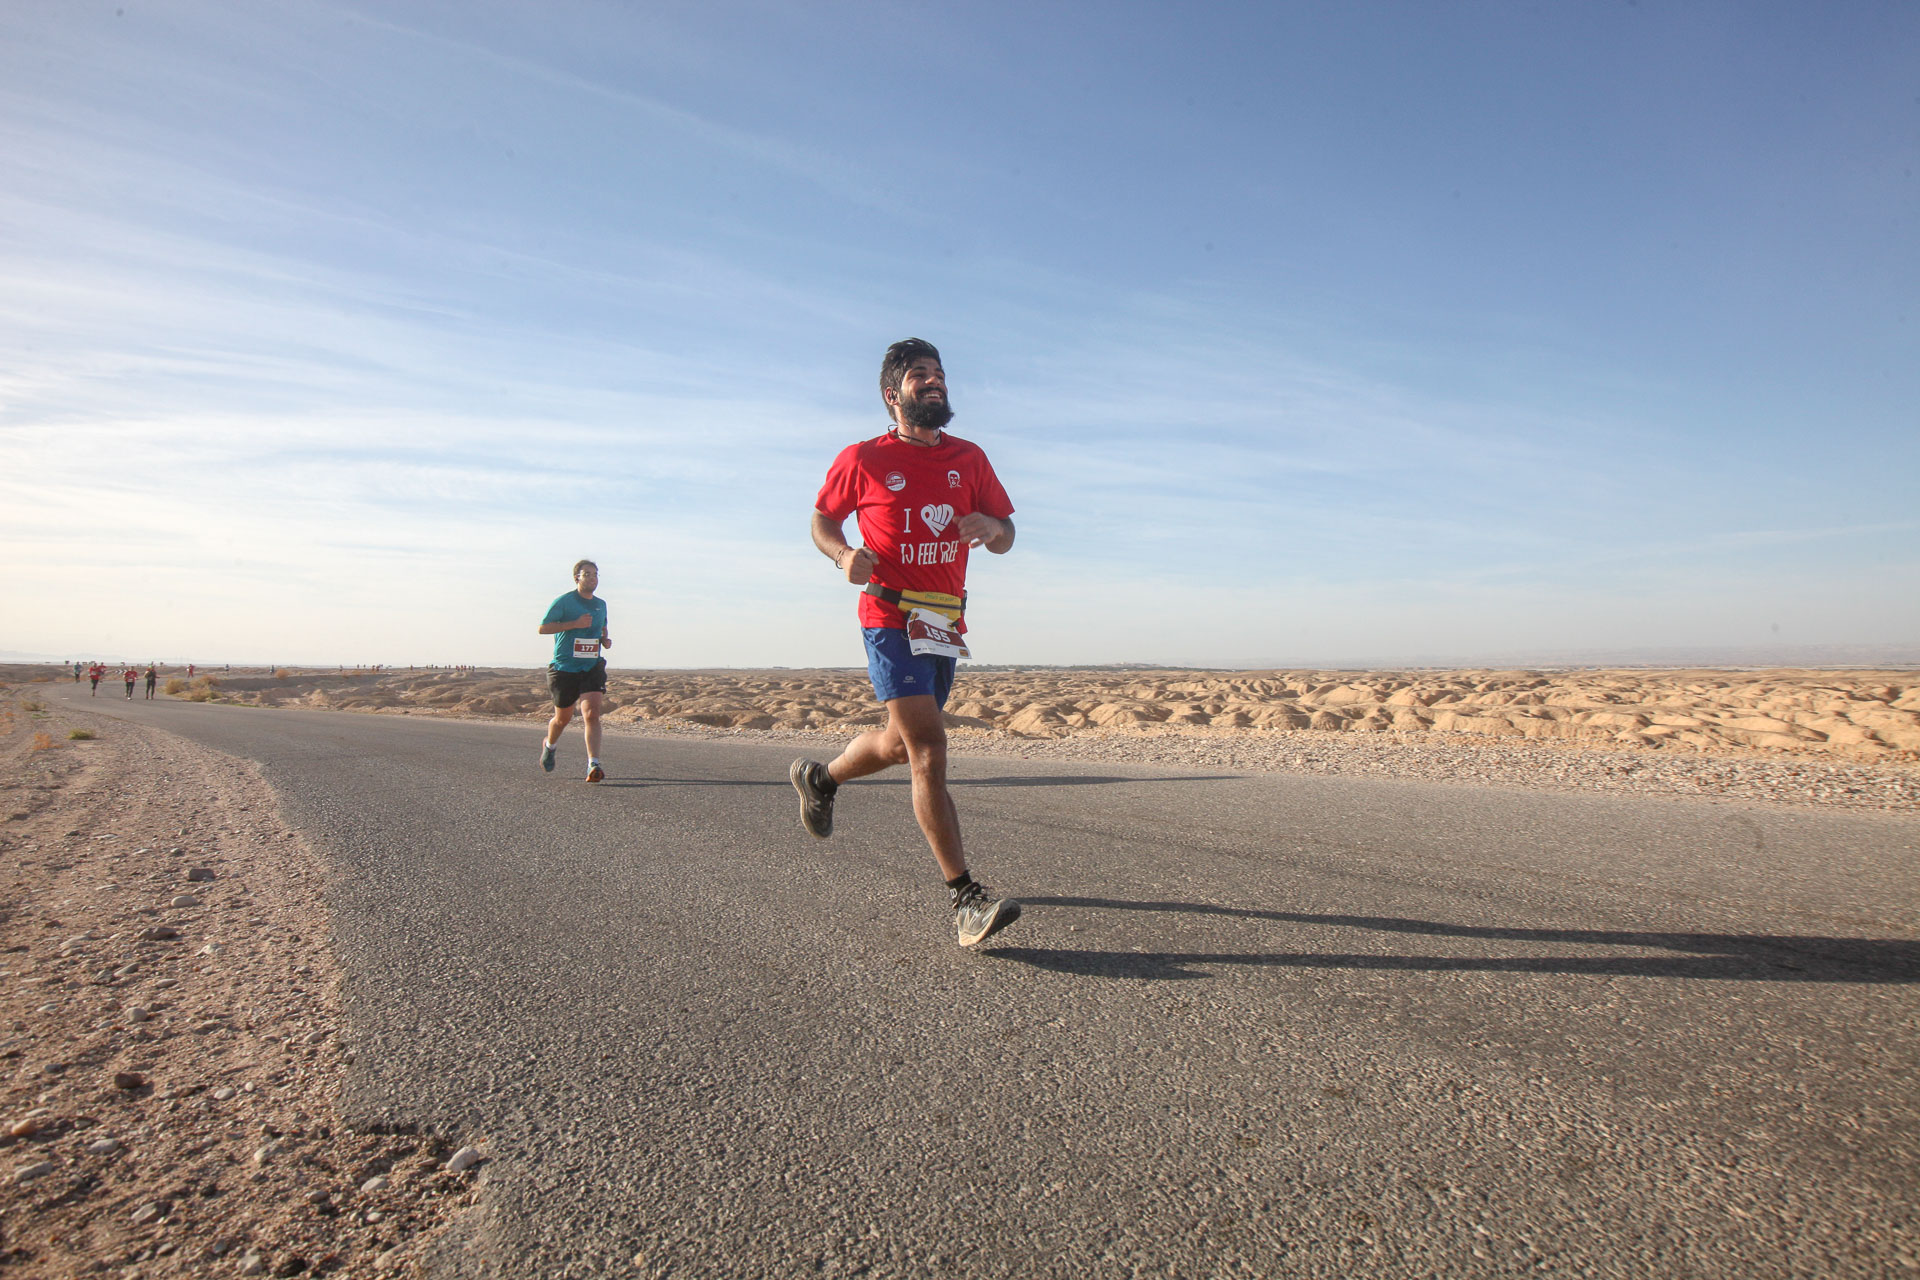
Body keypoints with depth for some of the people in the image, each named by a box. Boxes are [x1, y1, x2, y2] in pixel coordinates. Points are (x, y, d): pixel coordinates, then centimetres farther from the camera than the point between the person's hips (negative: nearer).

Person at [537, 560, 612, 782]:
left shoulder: (601, 605, 12)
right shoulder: (563, 602, -5)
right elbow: (543, 628, -11)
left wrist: (605, 640, 5)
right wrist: (575, 624, -20)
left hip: (592, 668, 3)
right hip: (564, 668, -2)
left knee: (592, 714, -15)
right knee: (563, 717, 12)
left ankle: (593, 765, -19)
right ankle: (549, 745, 46)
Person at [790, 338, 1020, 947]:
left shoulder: (970, 458, 9)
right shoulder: (861, 459, -1)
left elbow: (1005, 537, 13)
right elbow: (821, 519, 12)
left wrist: (991, 528, -12)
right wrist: (844, 554, -10)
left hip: (946, 619, 6)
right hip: (890, 616, -5)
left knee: (899, 743, 18)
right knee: (929, 748, -16)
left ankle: (820, 777, 49)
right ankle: (965, 899, -13)